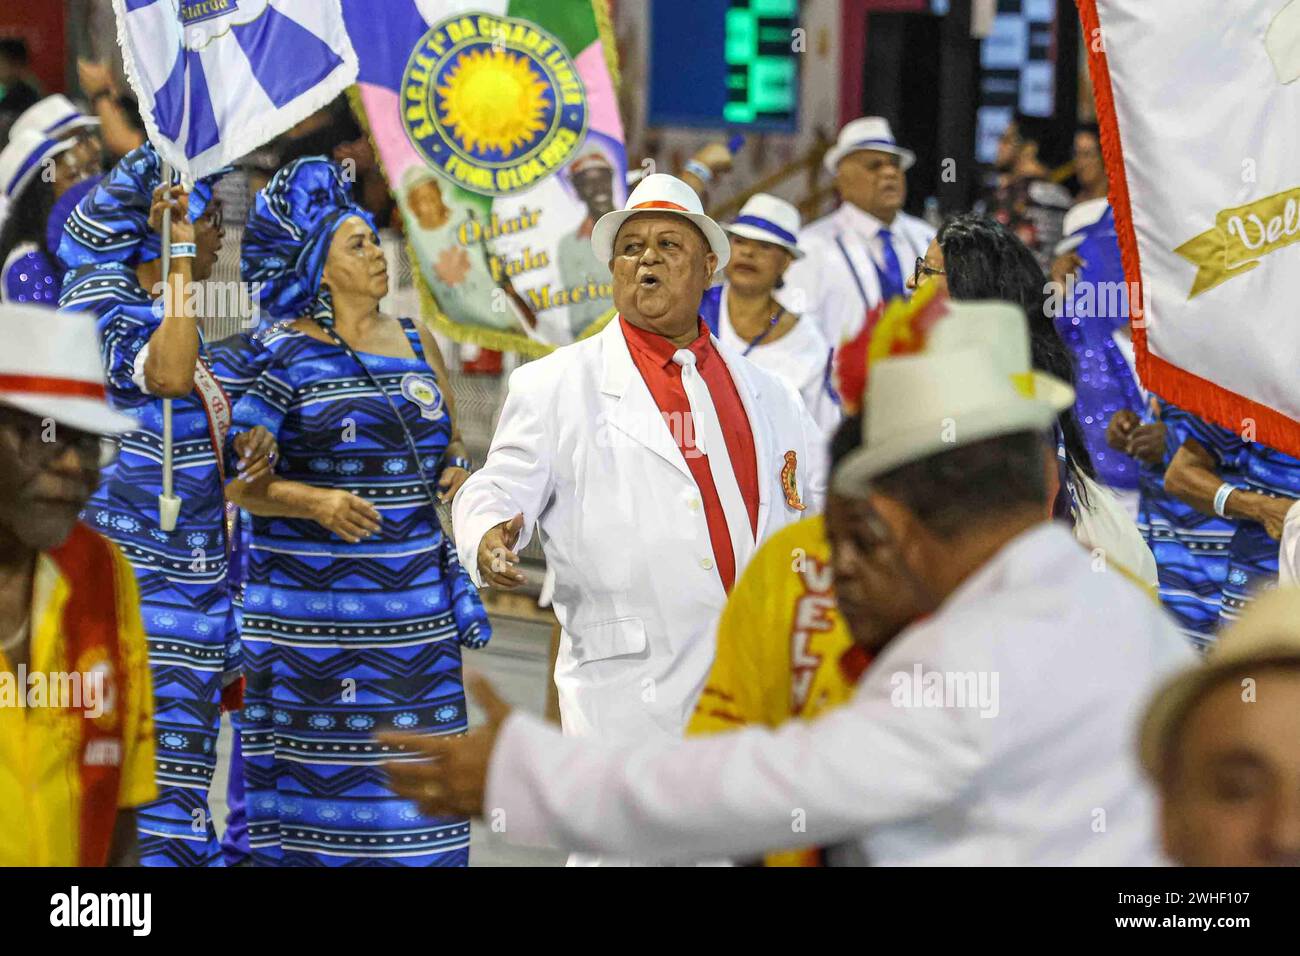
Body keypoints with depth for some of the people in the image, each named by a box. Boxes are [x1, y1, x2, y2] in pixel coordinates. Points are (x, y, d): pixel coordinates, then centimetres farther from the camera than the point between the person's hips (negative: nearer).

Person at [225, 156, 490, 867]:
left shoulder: (415, 343, 12)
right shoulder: (281, 355, -4)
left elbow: (448, 438, 23)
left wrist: (456, 468, 1)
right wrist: (316, 502, -22)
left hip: (411, 603, 5)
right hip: (310, 604, -5)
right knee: (314, 771, -3)